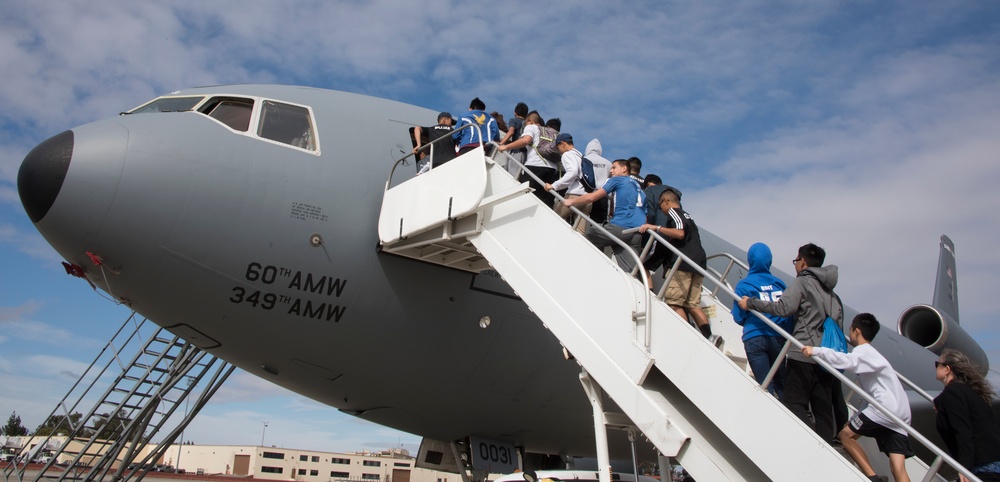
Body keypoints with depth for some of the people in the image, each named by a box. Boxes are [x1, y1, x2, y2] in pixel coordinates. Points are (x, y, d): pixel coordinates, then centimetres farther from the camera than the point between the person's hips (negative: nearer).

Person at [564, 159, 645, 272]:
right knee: (628, 271, -1)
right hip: (638, 231, 7)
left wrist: (571, 202, 12)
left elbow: (591, 197, 0)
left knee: (587, 238, 8)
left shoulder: (616, 180, 8)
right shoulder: (637, 185, 28)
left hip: (621, 226, -7)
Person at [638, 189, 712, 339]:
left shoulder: (673, 211, 2)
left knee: (674, 302, -9)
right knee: (693, 304, 9)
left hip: (683, 264, -9)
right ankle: (709, 337, -3)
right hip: (699, 263, 9)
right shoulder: (687, 216, 29)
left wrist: (656, 228, -14)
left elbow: (680, 233, -15)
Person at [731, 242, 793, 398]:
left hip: (755, 338, -3)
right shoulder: (779, 283, 4)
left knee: (765, 385, 3)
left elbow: (739, 318, -1)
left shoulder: (743, 285, -3)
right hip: (779, 338, 3)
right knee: (781, 384, 17)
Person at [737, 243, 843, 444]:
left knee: (793, 402, -6)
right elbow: (838, 324, 22)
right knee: (823, 408, 9)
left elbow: (784, 308, -19)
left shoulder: (802, 282, -2)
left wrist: (751, 303, -13)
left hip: (803, 354, -7)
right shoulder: (830, 291, 22)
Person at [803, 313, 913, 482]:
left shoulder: (863, 351, -2)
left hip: (886, 408, -9)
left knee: (845, 434, 5)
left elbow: (847, 361, -26)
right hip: (901, 413, 9)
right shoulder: (870, 352, 28)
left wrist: (816, 351, -28)